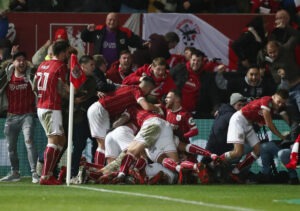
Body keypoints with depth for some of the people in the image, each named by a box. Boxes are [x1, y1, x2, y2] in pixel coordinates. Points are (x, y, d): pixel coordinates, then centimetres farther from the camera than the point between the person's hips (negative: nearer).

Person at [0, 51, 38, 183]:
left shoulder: (31, 75, -2)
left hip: (27, 114, -4)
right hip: (11, 115, 4)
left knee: (29, 141, -20)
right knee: (11, 145, 10)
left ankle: (34, 173, -22)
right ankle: (15, 173, 24)